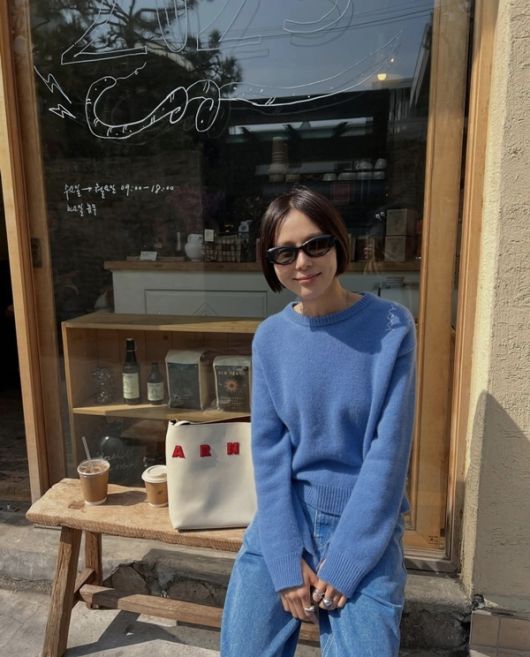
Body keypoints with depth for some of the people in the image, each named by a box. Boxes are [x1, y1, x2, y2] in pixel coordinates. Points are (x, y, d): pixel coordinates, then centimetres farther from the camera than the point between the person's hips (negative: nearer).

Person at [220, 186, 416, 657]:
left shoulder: (391, 327, -12)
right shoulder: (270, 337, -4)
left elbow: (389, 450, -13)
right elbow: (268, 449, -5)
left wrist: (343, 563, -13)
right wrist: (287, 560, -11)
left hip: (366, 527, -2)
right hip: (283, 519, 2)